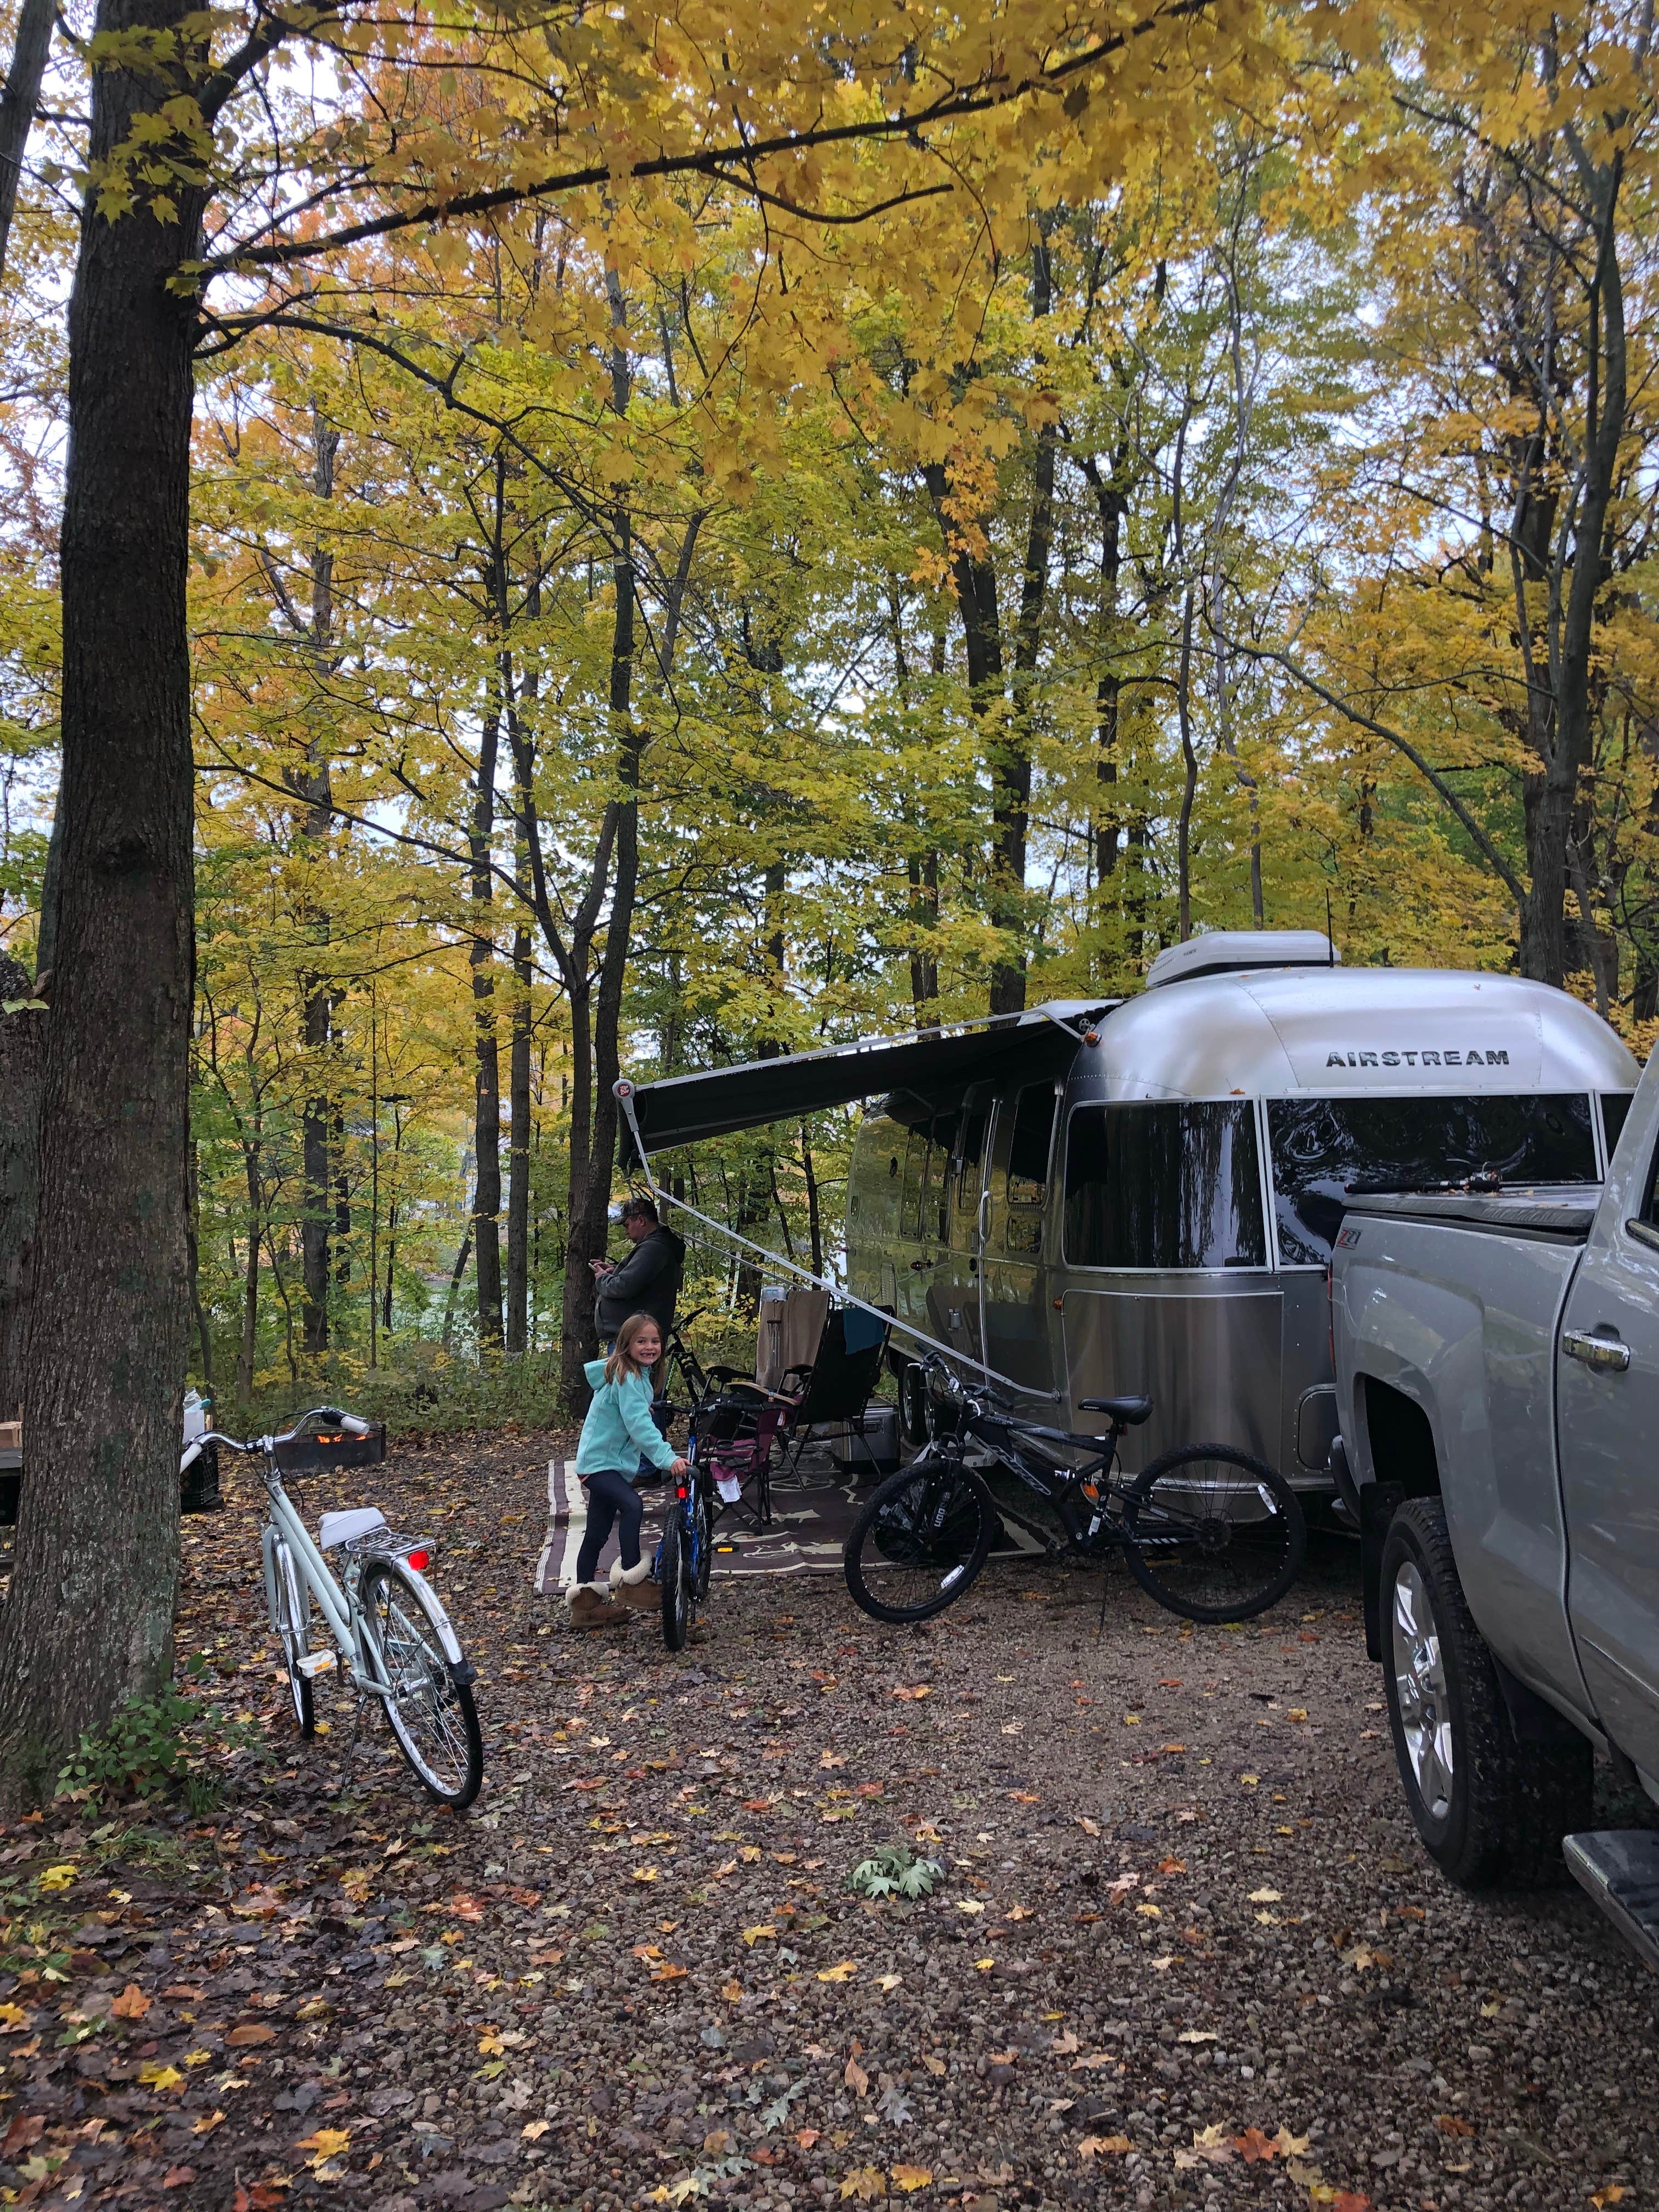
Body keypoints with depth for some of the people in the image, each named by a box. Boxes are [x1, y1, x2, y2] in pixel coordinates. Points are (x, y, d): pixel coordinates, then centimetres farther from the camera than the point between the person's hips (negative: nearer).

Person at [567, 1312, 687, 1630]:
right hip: (600, 1463, -11)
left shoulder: (638, 1374, 10)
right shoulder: (627, 1378, -21)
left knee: (597, 1535, 15)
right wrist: (667, 1457, -39)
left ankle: (586, 1603, 23)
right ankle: (631, 1581, -27)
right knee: (632, 1505, -32)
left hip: (609, 1462, 11)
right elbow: (639, 1425, -31)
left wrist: (663, 1454, 17)